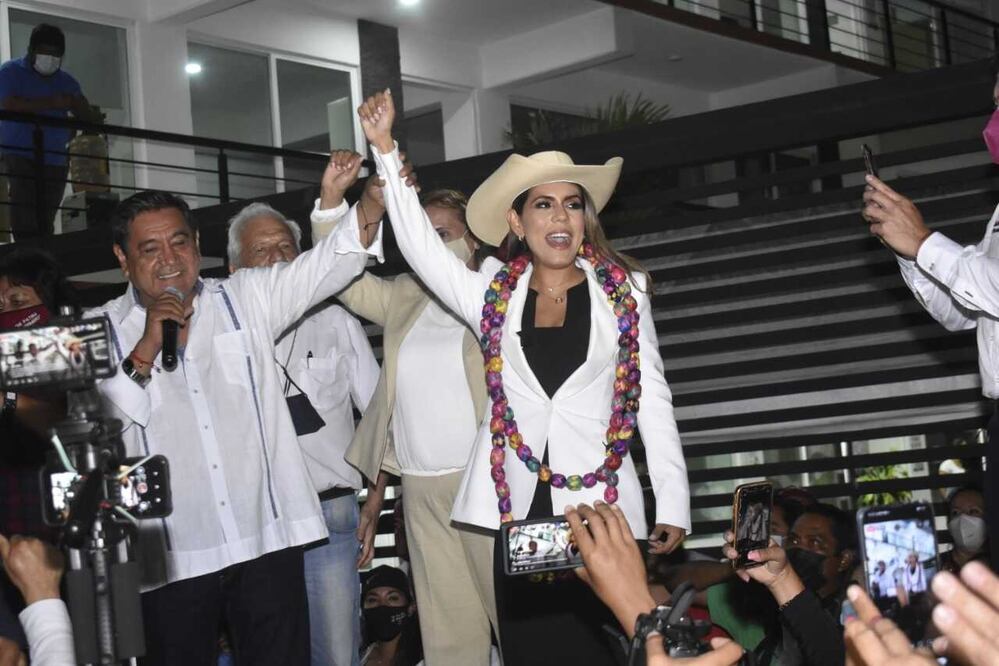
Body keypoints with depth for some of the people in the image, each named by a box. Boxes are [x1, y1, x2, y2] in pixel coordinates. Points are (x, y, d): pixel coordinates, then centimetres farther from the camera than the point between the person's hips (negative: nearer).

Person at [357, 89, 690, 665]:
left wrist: (674, 504, 0)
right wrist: (386, 148, -9)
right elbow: (420, 243, -2)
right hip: (517, 510, 1)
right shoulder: (492, 293, 8)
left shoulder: (623, 291, 5)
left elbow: (652, 398, 5)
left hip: (601, 507, -1)